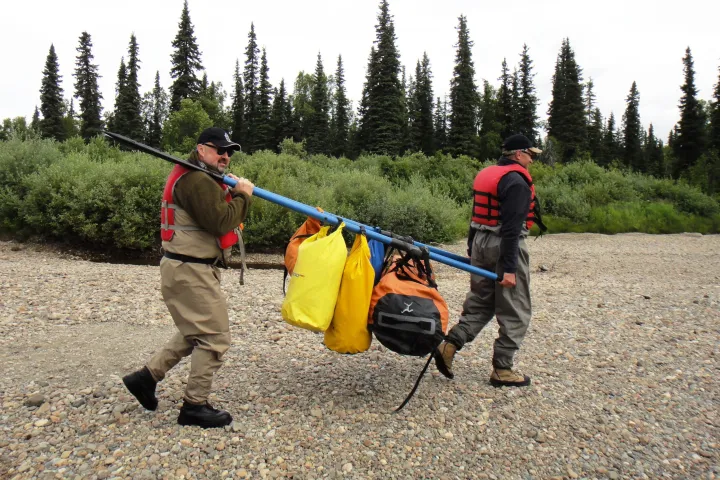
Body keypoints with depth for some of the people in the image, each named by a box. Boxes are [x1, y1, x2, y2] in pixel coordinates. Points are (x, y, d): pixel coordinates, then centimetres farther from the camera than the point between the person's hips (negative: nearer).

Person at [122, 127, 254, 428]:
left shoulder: (201, 178, 19)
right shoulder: (196, 180, -17)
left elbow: (220, 215, 16)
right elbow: (221, 222, -24)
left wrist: (234, 192, 1)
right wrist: (242, 195, -10)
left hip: (191, 268, 11)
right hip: (190, 271, -11)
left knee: (195, 334, 22)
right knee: (215, 338, -3)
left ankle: (146, 377, 28)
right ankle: (195, 407, 9)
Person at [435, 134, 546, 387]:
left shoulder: (485, 174, 14)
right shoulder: (516, 181, -15)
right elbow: (511, 228, -21)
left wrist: (472, 251, 22)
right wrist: (509, 268, -22)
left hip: (481, 243, 9)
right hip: (504, 247, -8)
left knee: (479, 303, 18)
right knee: (514, 312, 3)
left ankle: (449, 345, 5)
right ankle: (502, 369, 10)